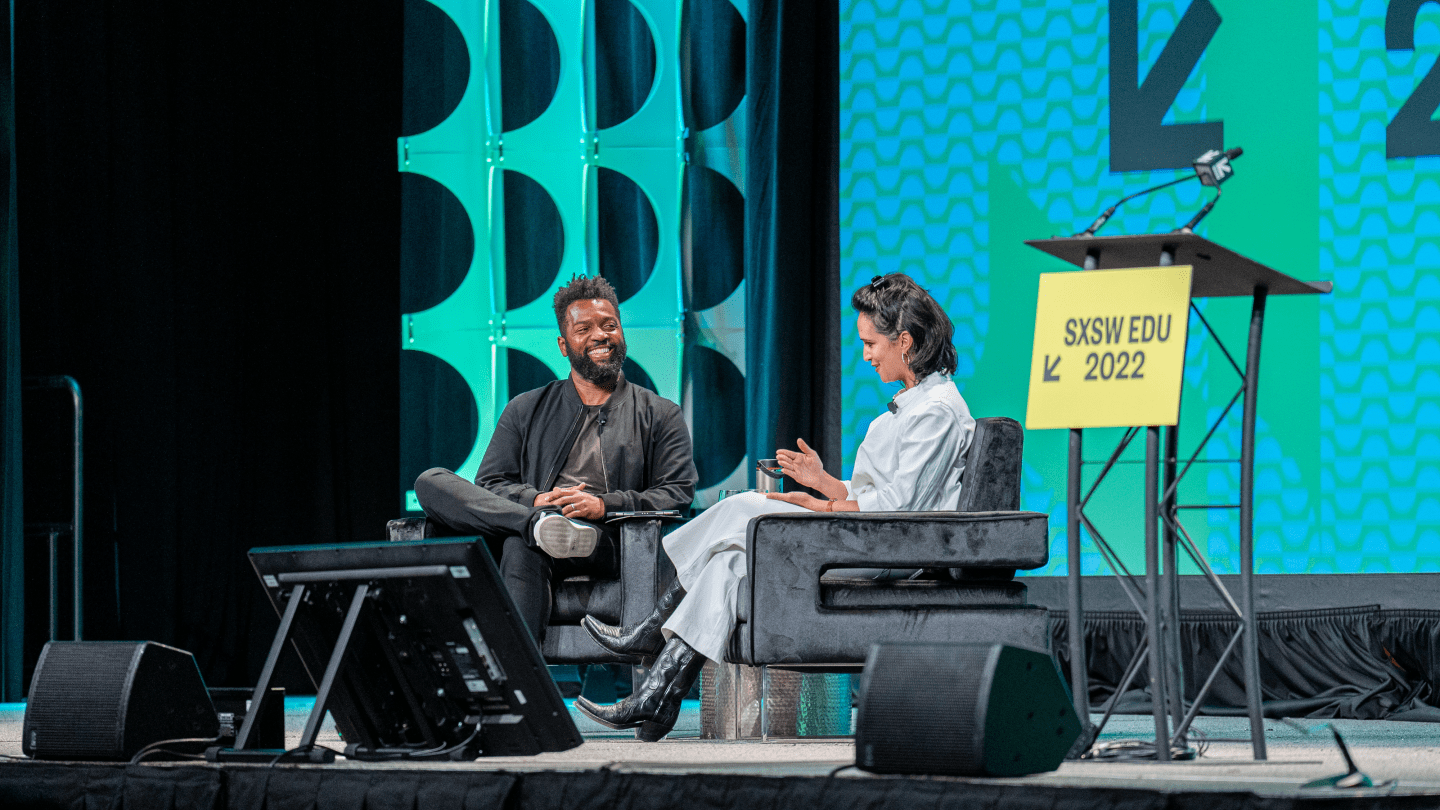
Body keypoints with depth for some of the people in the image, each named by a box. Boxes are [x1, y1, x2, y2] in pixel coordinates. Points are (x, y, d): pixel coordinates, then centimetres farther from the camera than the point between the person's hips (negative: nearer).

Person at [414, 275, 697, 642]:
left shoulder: (660, 415, 18)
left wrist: (605, 505, -13)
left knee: (522, 547, -38)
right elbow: (489, 484, 15)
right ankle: (542, 526, -42)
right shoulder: (525, 411, 26)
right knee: (431, 482, -22)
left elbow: (678, 494, 5)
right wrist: (536, 501, -8)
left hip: (610, 542, -4)